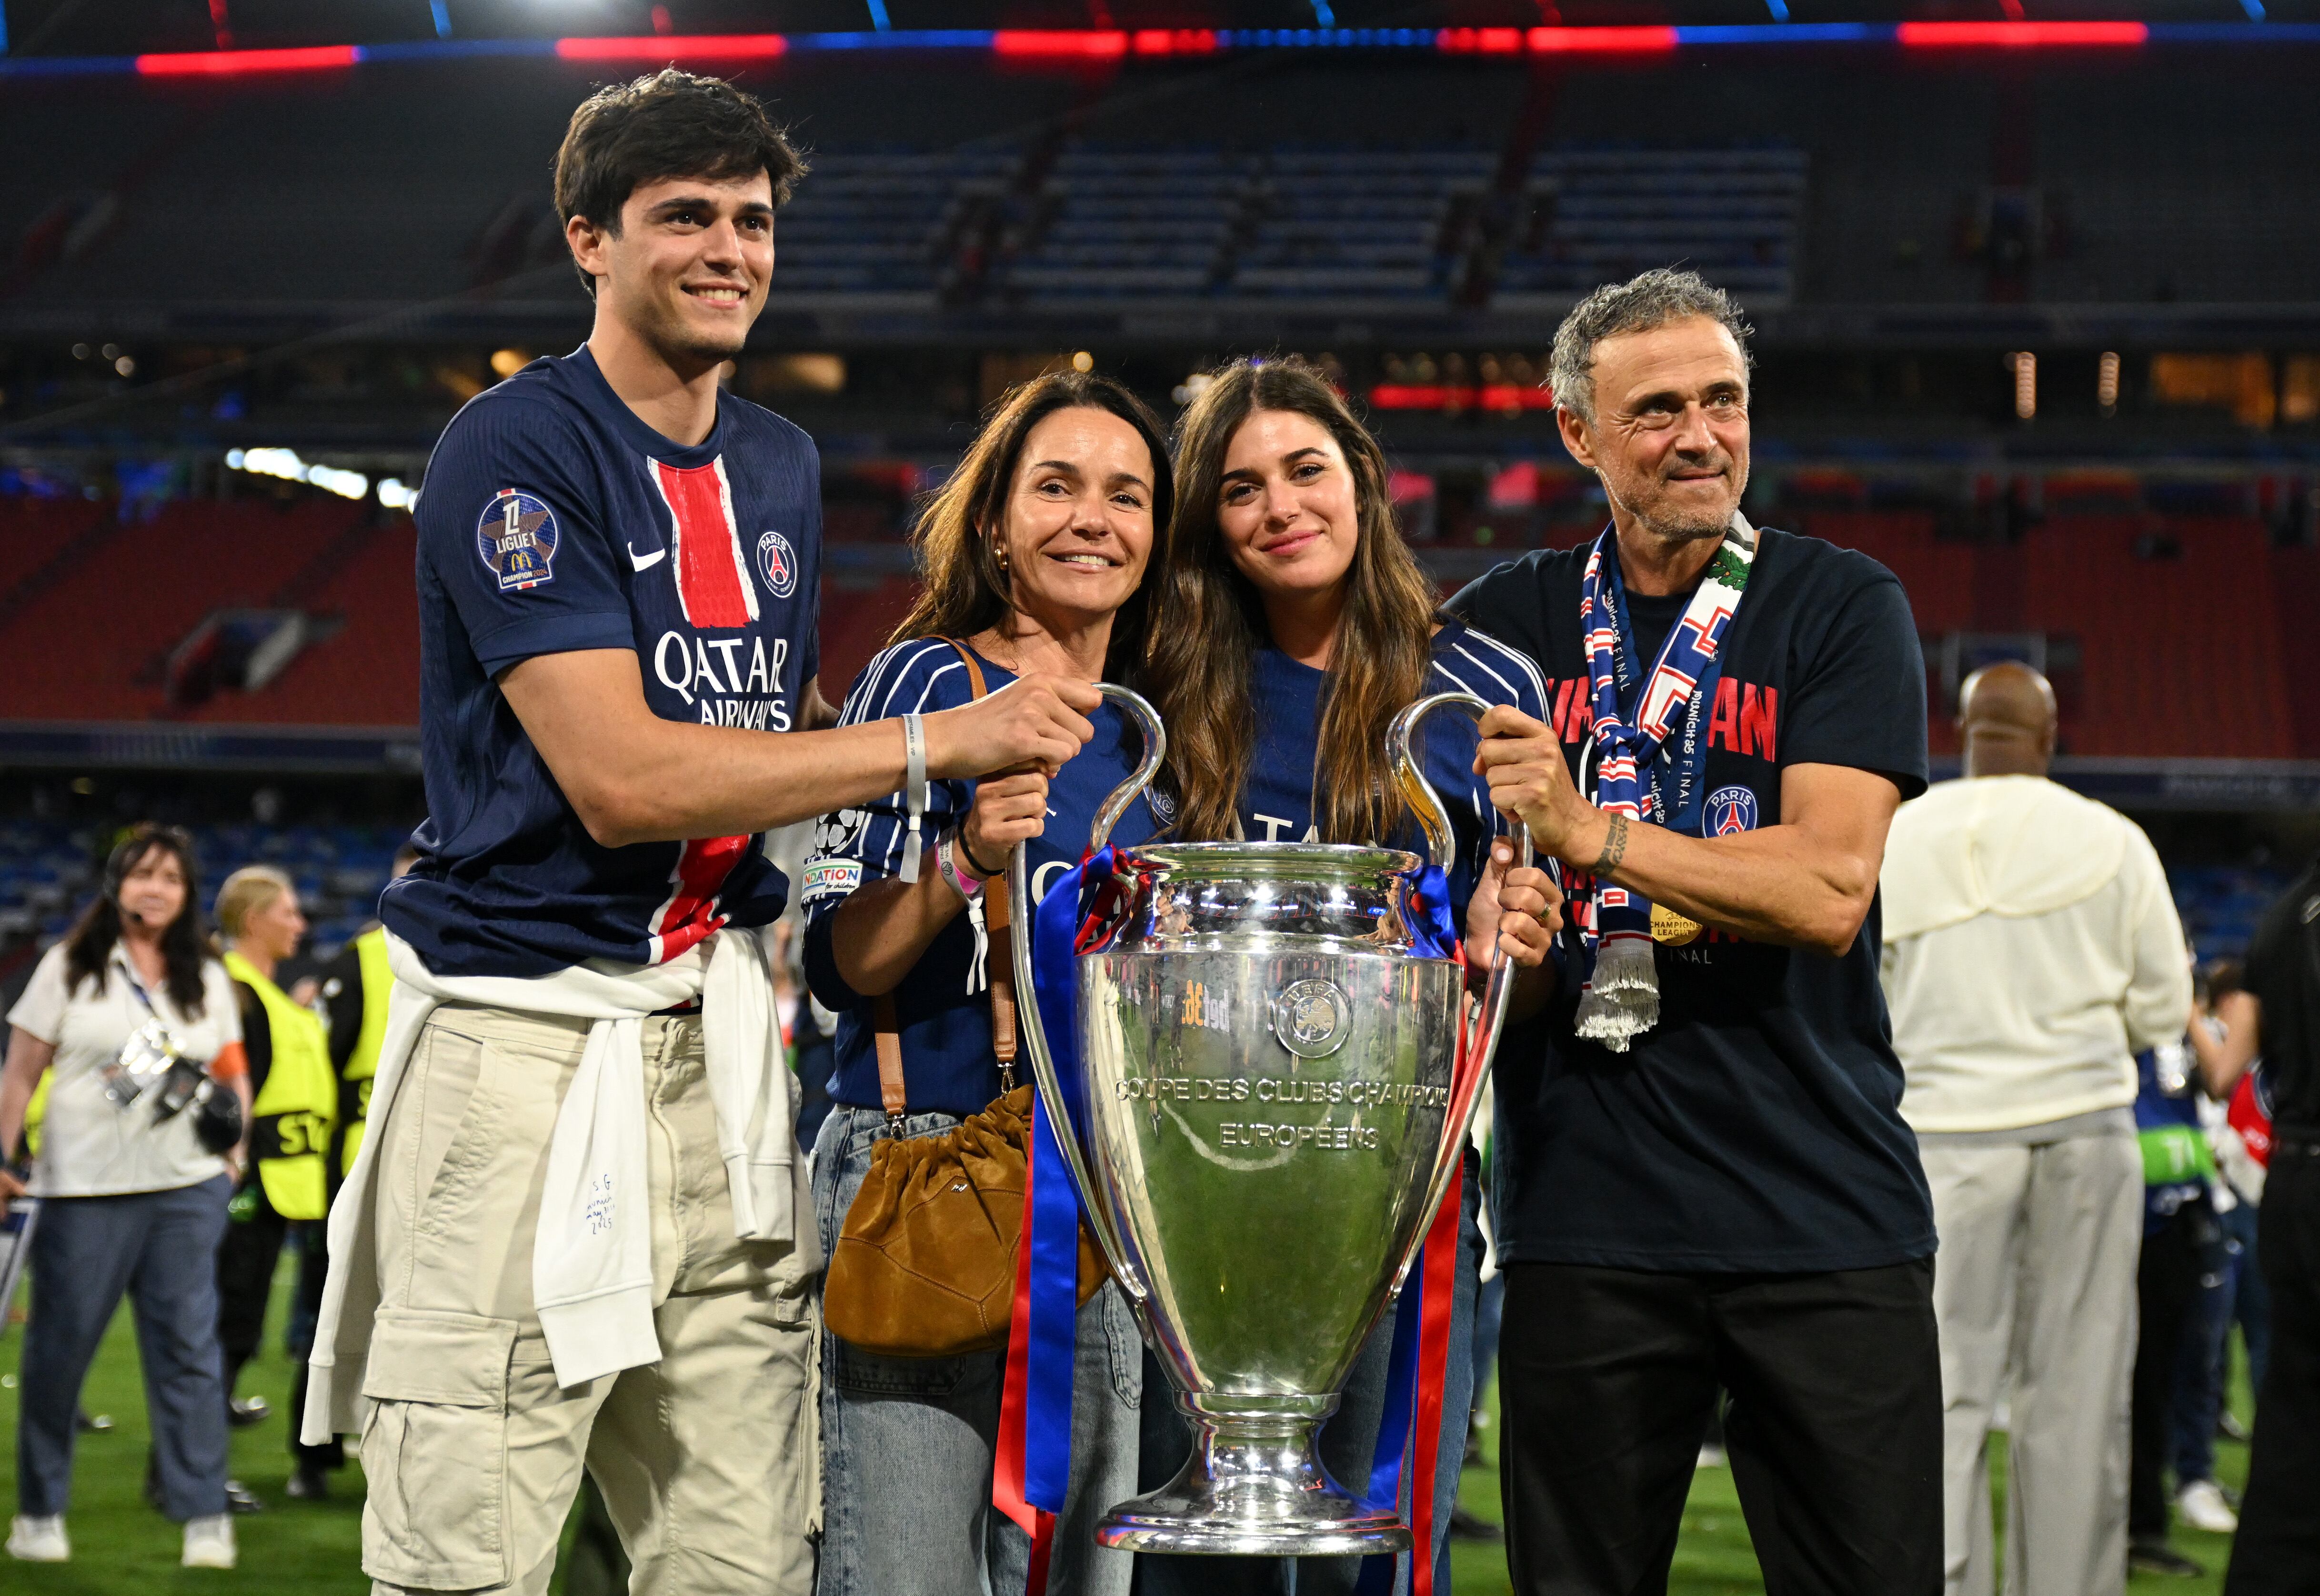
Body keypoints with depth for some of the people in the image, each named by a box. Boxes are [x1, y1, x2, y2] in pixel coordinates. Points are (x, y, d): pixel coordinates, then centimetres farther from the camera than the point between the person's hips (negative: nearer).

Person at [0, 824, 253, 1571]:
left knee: (188, 1347, -1)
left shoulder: (208, 978, 12)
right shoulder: (70, 967, 4)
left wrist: (233, 1140, 1)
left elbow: (233, 1073, 19)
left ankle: (205, 1516, 2)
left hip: (187, 1188, 2)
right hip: (84, 1186, -2)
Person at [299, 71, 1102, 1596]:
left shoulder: (782, 465, 16)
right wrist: (936, 741, -16)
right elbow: (620, 775, -18)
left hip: (716, 1024, 7)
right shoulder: (517, 451, -9)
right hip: (527, 1029, -7)